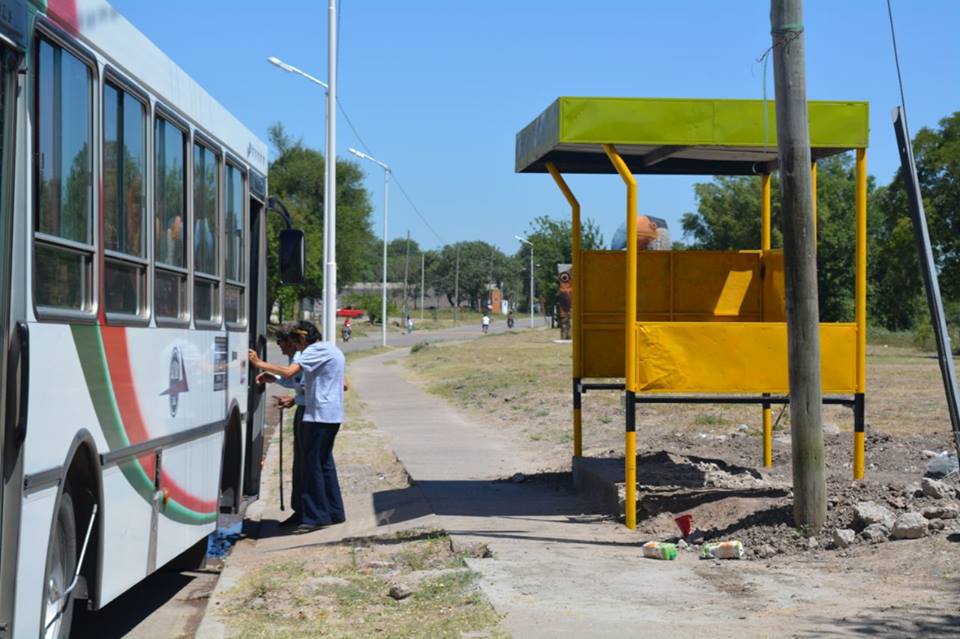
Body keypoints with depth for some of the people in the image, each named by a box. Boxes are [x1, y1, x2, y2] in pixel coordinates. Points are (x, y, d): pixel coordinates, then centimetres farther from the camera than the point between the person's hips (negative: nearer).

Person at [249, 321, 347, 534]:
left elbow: (288, 372, -24)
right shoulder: (332, 350, 19)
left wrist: (259, 363, -16)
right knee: (325, 463, 16)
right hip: (332, 414, 10)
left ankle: (316, 517, -8)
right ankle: (334, 512, 20)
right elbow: (343, 385, 26)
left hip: (319, 415, -10)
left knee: (313, 465, -7)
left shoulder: (316, 351, -12)